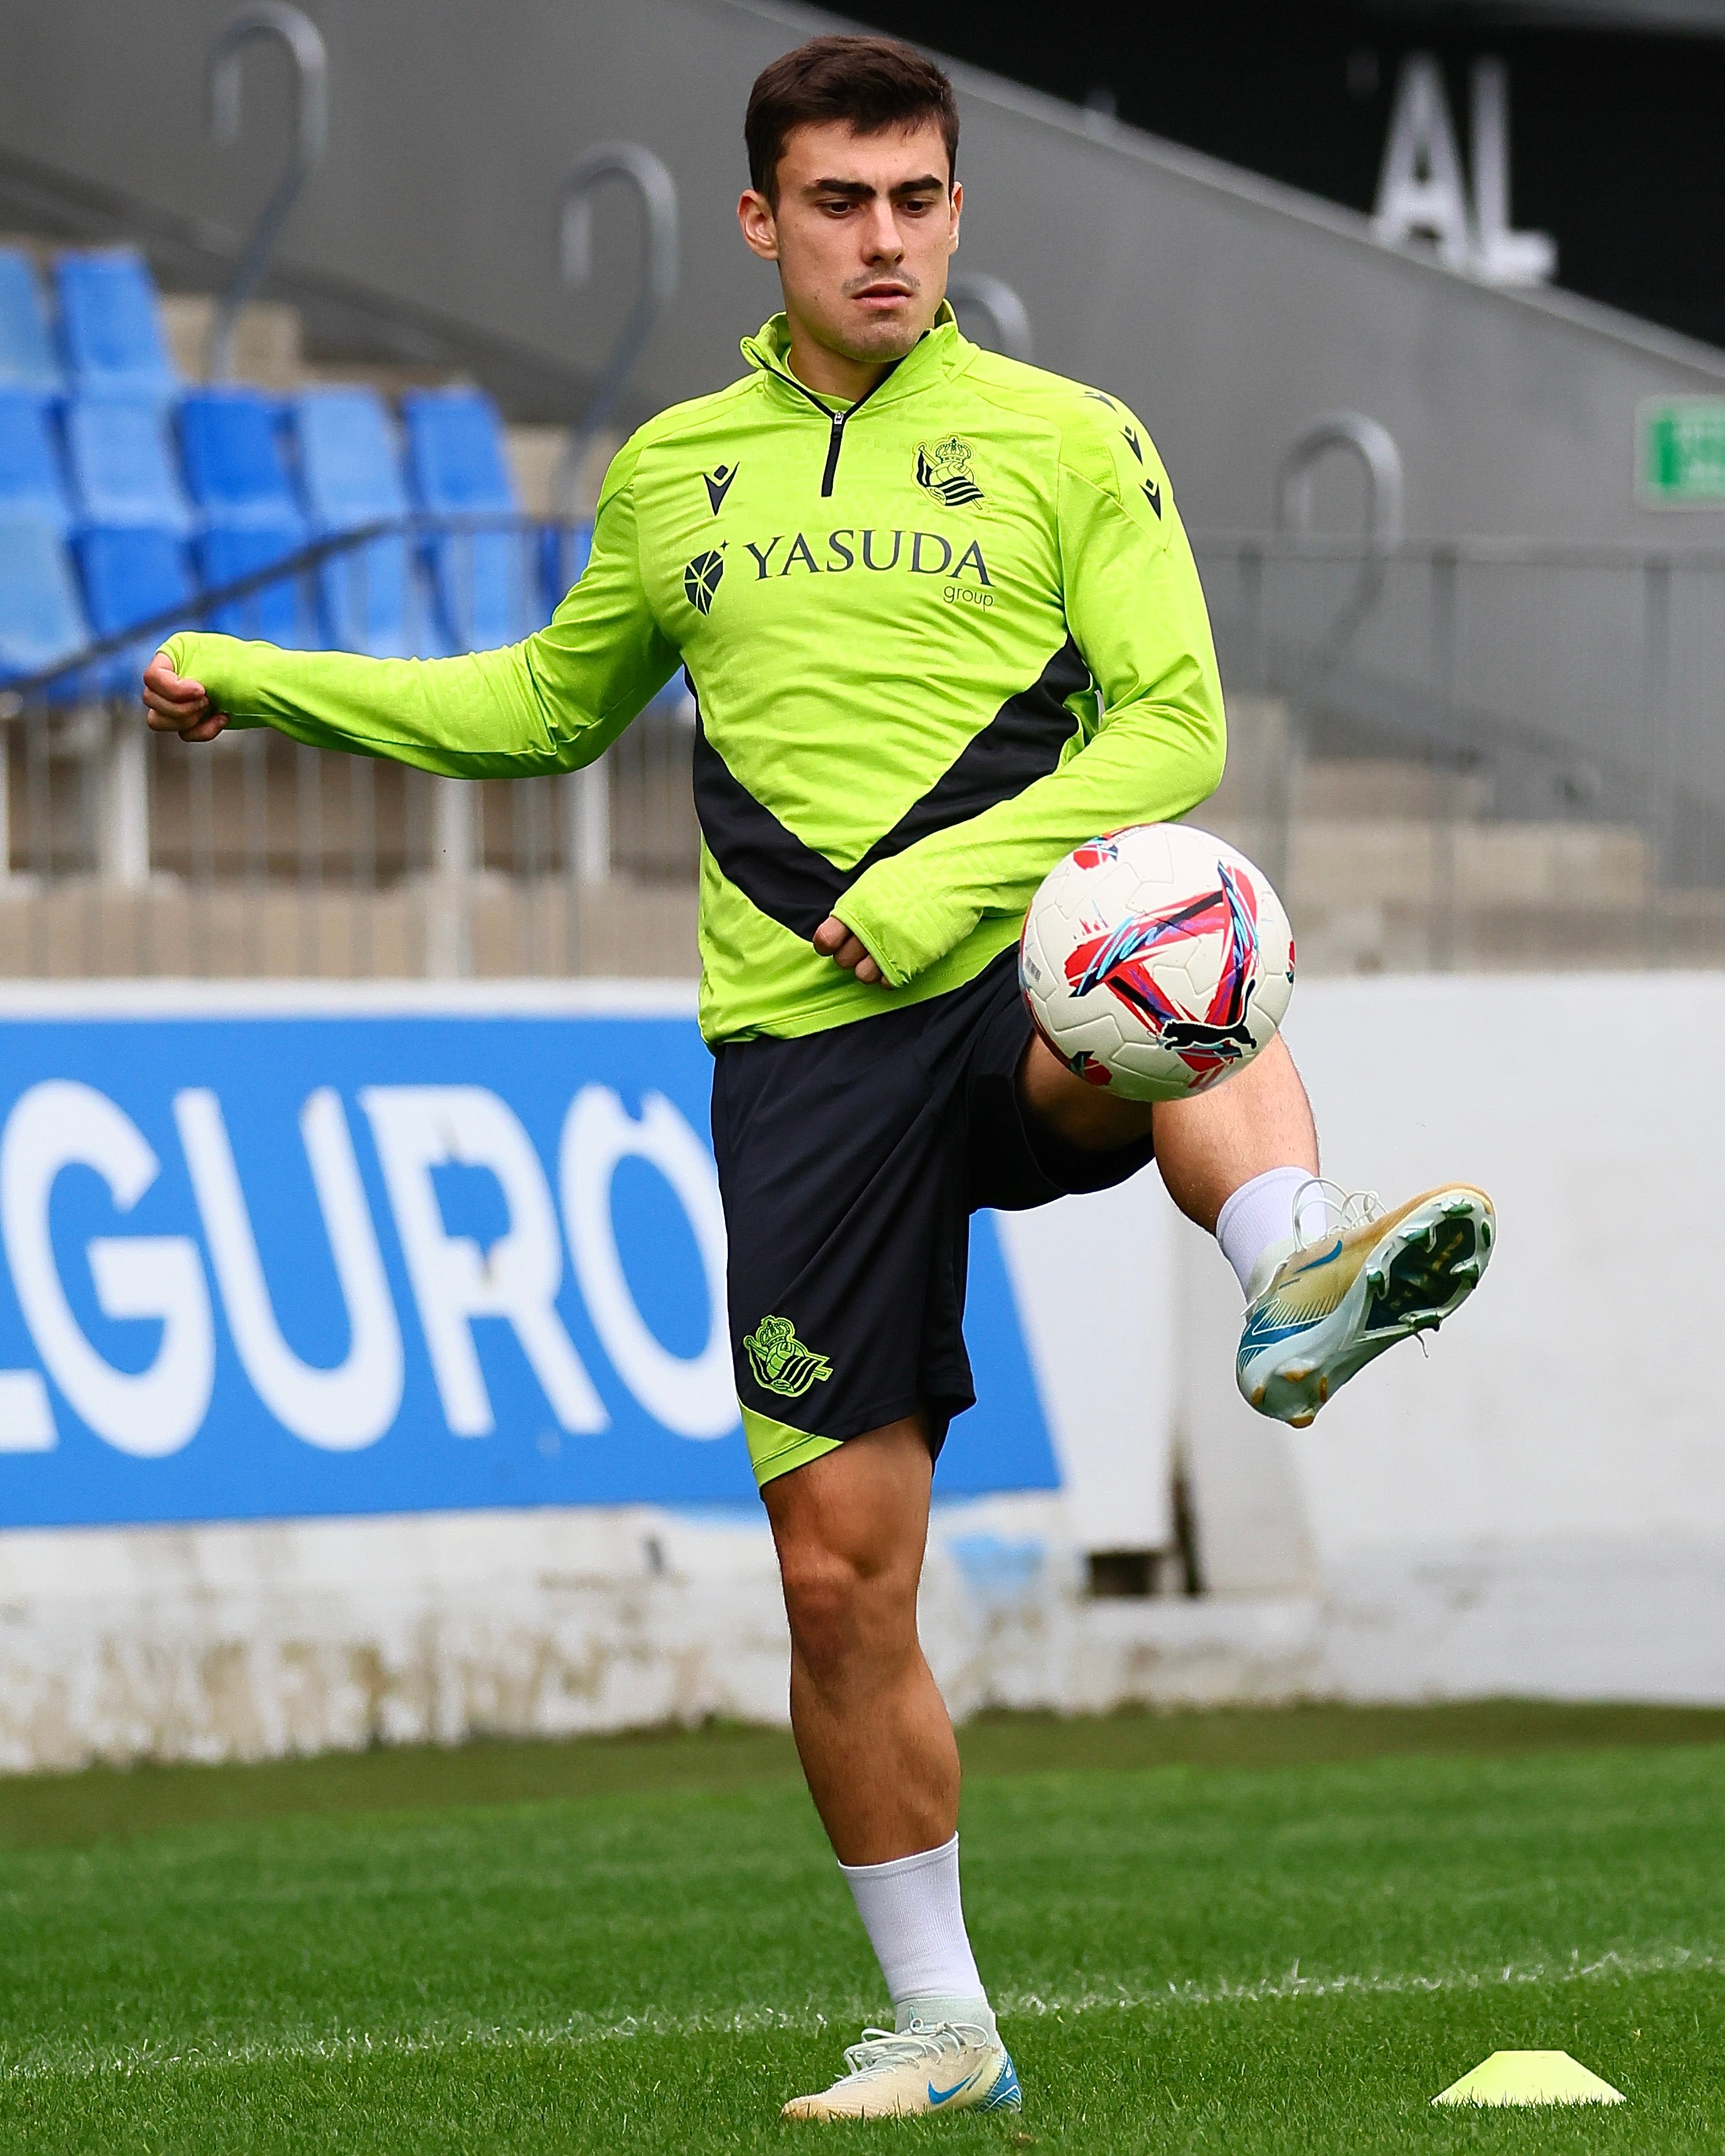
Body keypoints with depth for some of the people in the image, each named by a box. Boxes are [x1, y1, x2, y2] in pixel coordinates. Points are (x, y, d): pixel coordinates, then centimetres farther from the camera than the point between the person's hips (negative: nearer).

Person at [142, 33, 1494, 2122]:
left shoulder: (1066, 440, 5)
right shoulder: (670, 475, 15)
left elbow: (1176, 727, -2)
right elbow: (551, 704, 31)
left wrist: (952, 879, -15)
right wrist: (259, 682, 24)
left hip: (1019, 973, -2)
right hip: (801, 1047, 2)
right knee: (839, 1569, 0)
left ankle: (1297, 1269, -70)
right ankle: (939, 2030, 12)